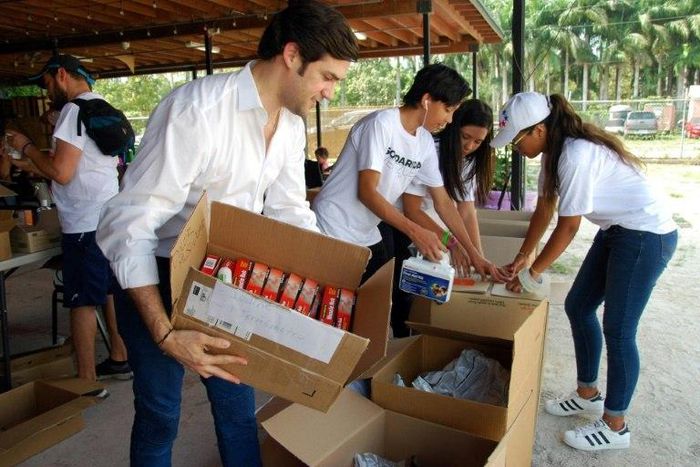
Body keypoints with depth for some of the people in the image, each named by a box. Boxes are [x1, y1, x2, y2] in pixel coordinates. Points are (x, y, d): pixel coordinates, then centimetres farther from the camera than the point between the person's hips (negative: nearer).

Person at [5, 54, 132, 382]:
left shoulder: (76, 109, -12)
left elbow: (61, 172, -18)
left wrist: (26, 147, -2)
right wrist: (34, 167, 21)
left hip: (86, 223, -9)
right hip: (108, 216, 9)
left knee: (82, 301, -2)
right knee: (110, 291, 17)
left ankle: (87, 382, 5)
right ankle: (119, 359, 28)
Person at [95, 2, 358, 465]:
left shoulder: (292, 125, -3)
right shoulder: (197, 110, -28)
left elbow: (290, 212, 6)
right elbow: (128, 226, -29)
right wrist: (165, 335, -35)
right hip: (154, 276, -6)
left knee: (238, 401, 15)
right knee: (160, 413, 8)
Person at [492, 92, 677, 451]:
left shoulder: (576, 155, -28)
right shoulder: (555, 151, 1)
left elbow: (568, 227, -24)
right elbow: (544, 209, 6)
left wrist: (532, 273, -15)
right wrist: (521, 257, 6)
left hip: (648, 235, -10)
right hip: (616, 230, 10)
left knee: (618, 329, -3)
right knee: (577, 307, 14)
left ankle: (614, 427, 14)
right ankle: (587, 394, 31)